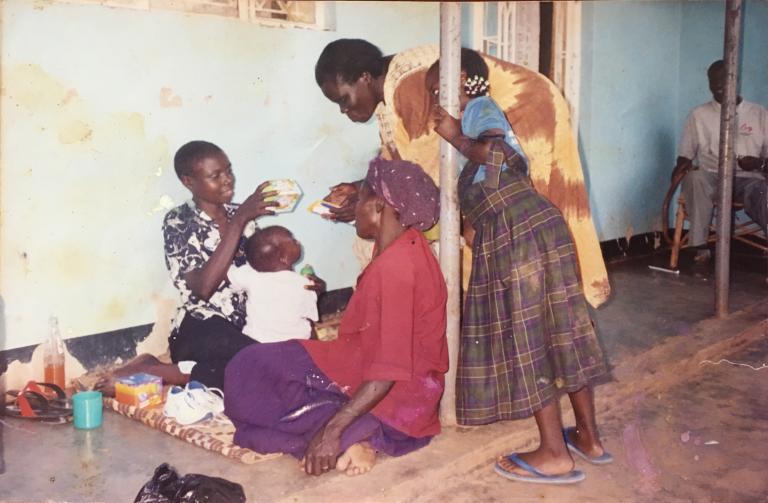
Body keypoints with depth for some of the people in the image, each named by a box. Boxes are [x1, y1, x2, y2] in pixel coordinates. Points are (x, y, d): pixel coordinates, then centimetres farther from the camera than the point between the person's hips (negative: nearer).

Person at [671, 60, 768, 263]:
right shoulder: (699, 115, 12)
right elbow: (685, 154, 13)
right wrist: (682, 167, -11)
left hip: (748, 179, 0)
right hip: (712, 179, 1)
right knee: (695, 177, -37)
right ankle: (700, 245, -33)